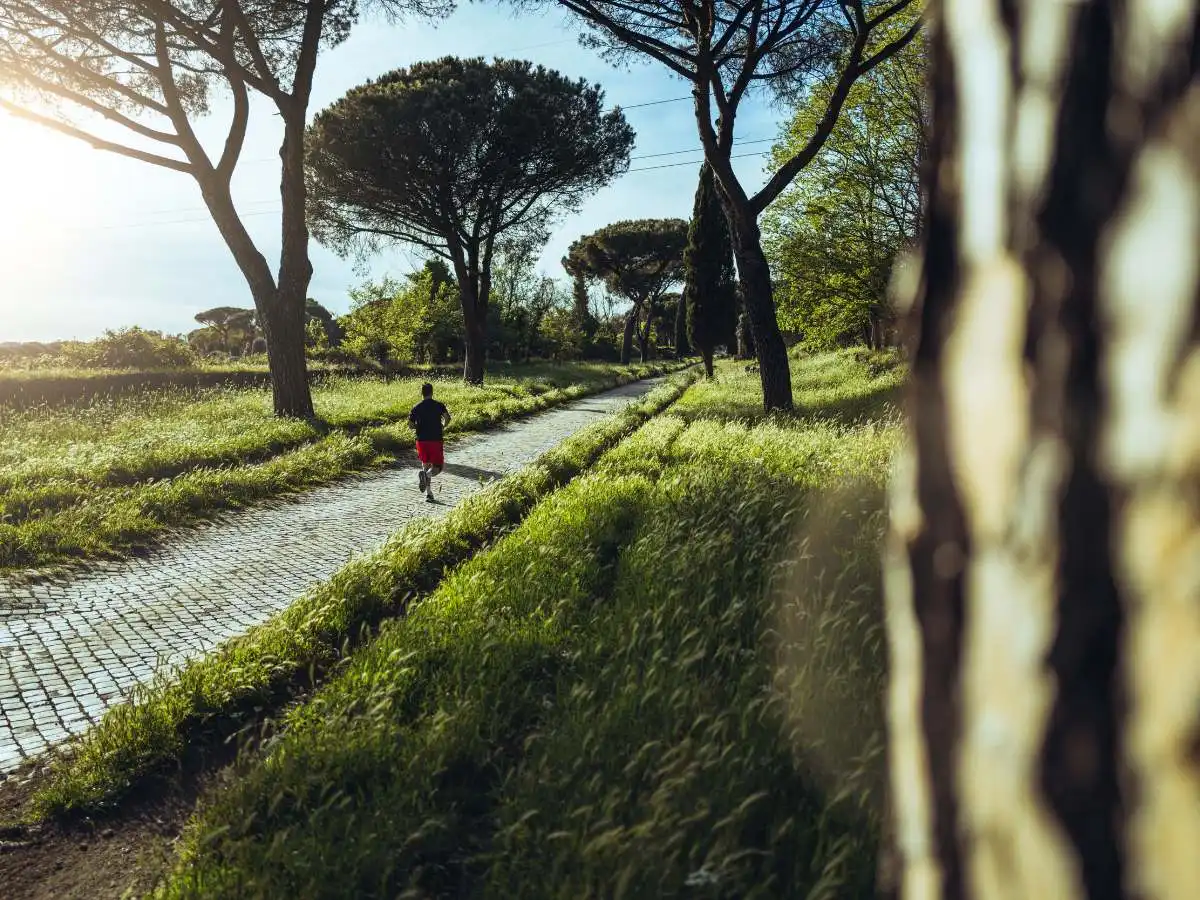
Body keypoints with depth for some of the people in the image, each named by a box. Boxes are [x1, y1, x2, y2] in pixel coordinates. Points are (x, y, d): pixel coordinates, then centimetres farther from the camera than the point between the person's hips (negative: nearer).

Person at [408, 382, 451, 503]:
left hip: (421, 440, 3)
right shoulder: (439, 405, 0)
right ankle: (427, 475, -30)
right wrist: (443, 425, 5)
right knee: (437, 467, 5)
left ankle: (429, 493, 4)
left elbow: (410, 422, 0)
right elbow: (447, 417, -14)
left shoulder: (417, 407, 6)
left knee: (426, 465, 14)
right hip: (436, 440, -3)